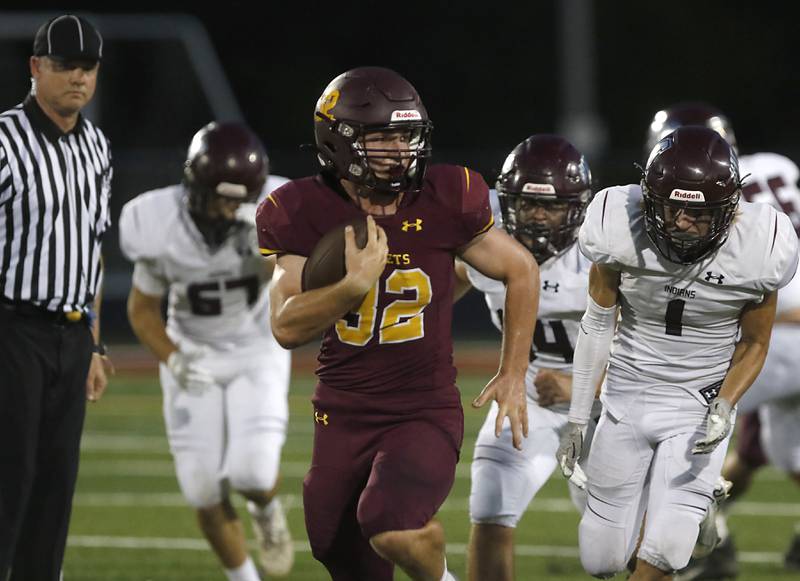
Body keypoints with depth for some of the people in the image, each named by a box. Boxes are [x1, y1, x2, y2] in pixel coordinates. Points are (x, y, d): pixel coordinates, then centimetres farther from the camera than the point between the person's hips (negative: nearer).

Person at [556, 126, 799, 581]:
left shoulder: (758, 248, -19)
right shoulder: (620, 227, -18)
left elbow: (753, 345, -2)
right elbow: (598, 326, -2)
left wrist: (725, 407, -20)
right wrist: (577, 419, 2)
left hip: (701, 406, -1)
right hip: (628, 399, 1)